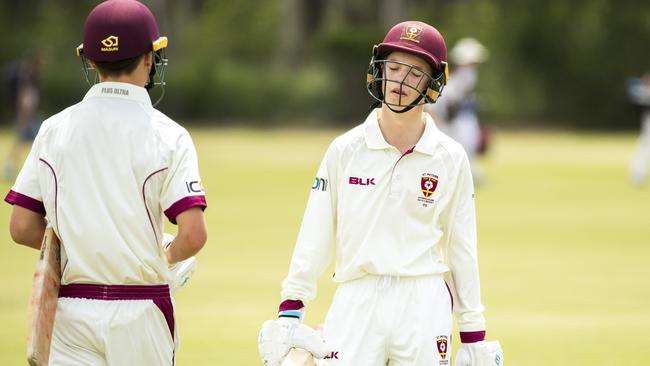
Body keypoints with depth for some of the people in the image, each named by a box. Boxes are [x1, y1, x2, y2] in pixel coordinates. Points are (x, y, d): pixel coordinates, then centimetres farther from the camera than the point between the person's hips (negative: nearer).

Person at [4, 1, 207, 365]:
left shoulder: (54, 130, 2)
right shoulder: (166, 134, -7)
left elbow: (22, 228, 2)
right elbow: (193, 235, -15)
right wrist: (167, 256, 7)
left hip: (70, 308, 2)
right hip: (141, 309, -2)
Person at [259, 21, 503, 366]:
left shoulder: (450, 159, 4)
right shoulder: (345, 150, 4)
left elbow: (461, 248, 8)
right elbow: (314, 239, 5)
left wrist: (474, 336, 6)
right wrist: (289, 312, -2)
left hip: (424, 307, 0)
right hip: (356, 300, 0)